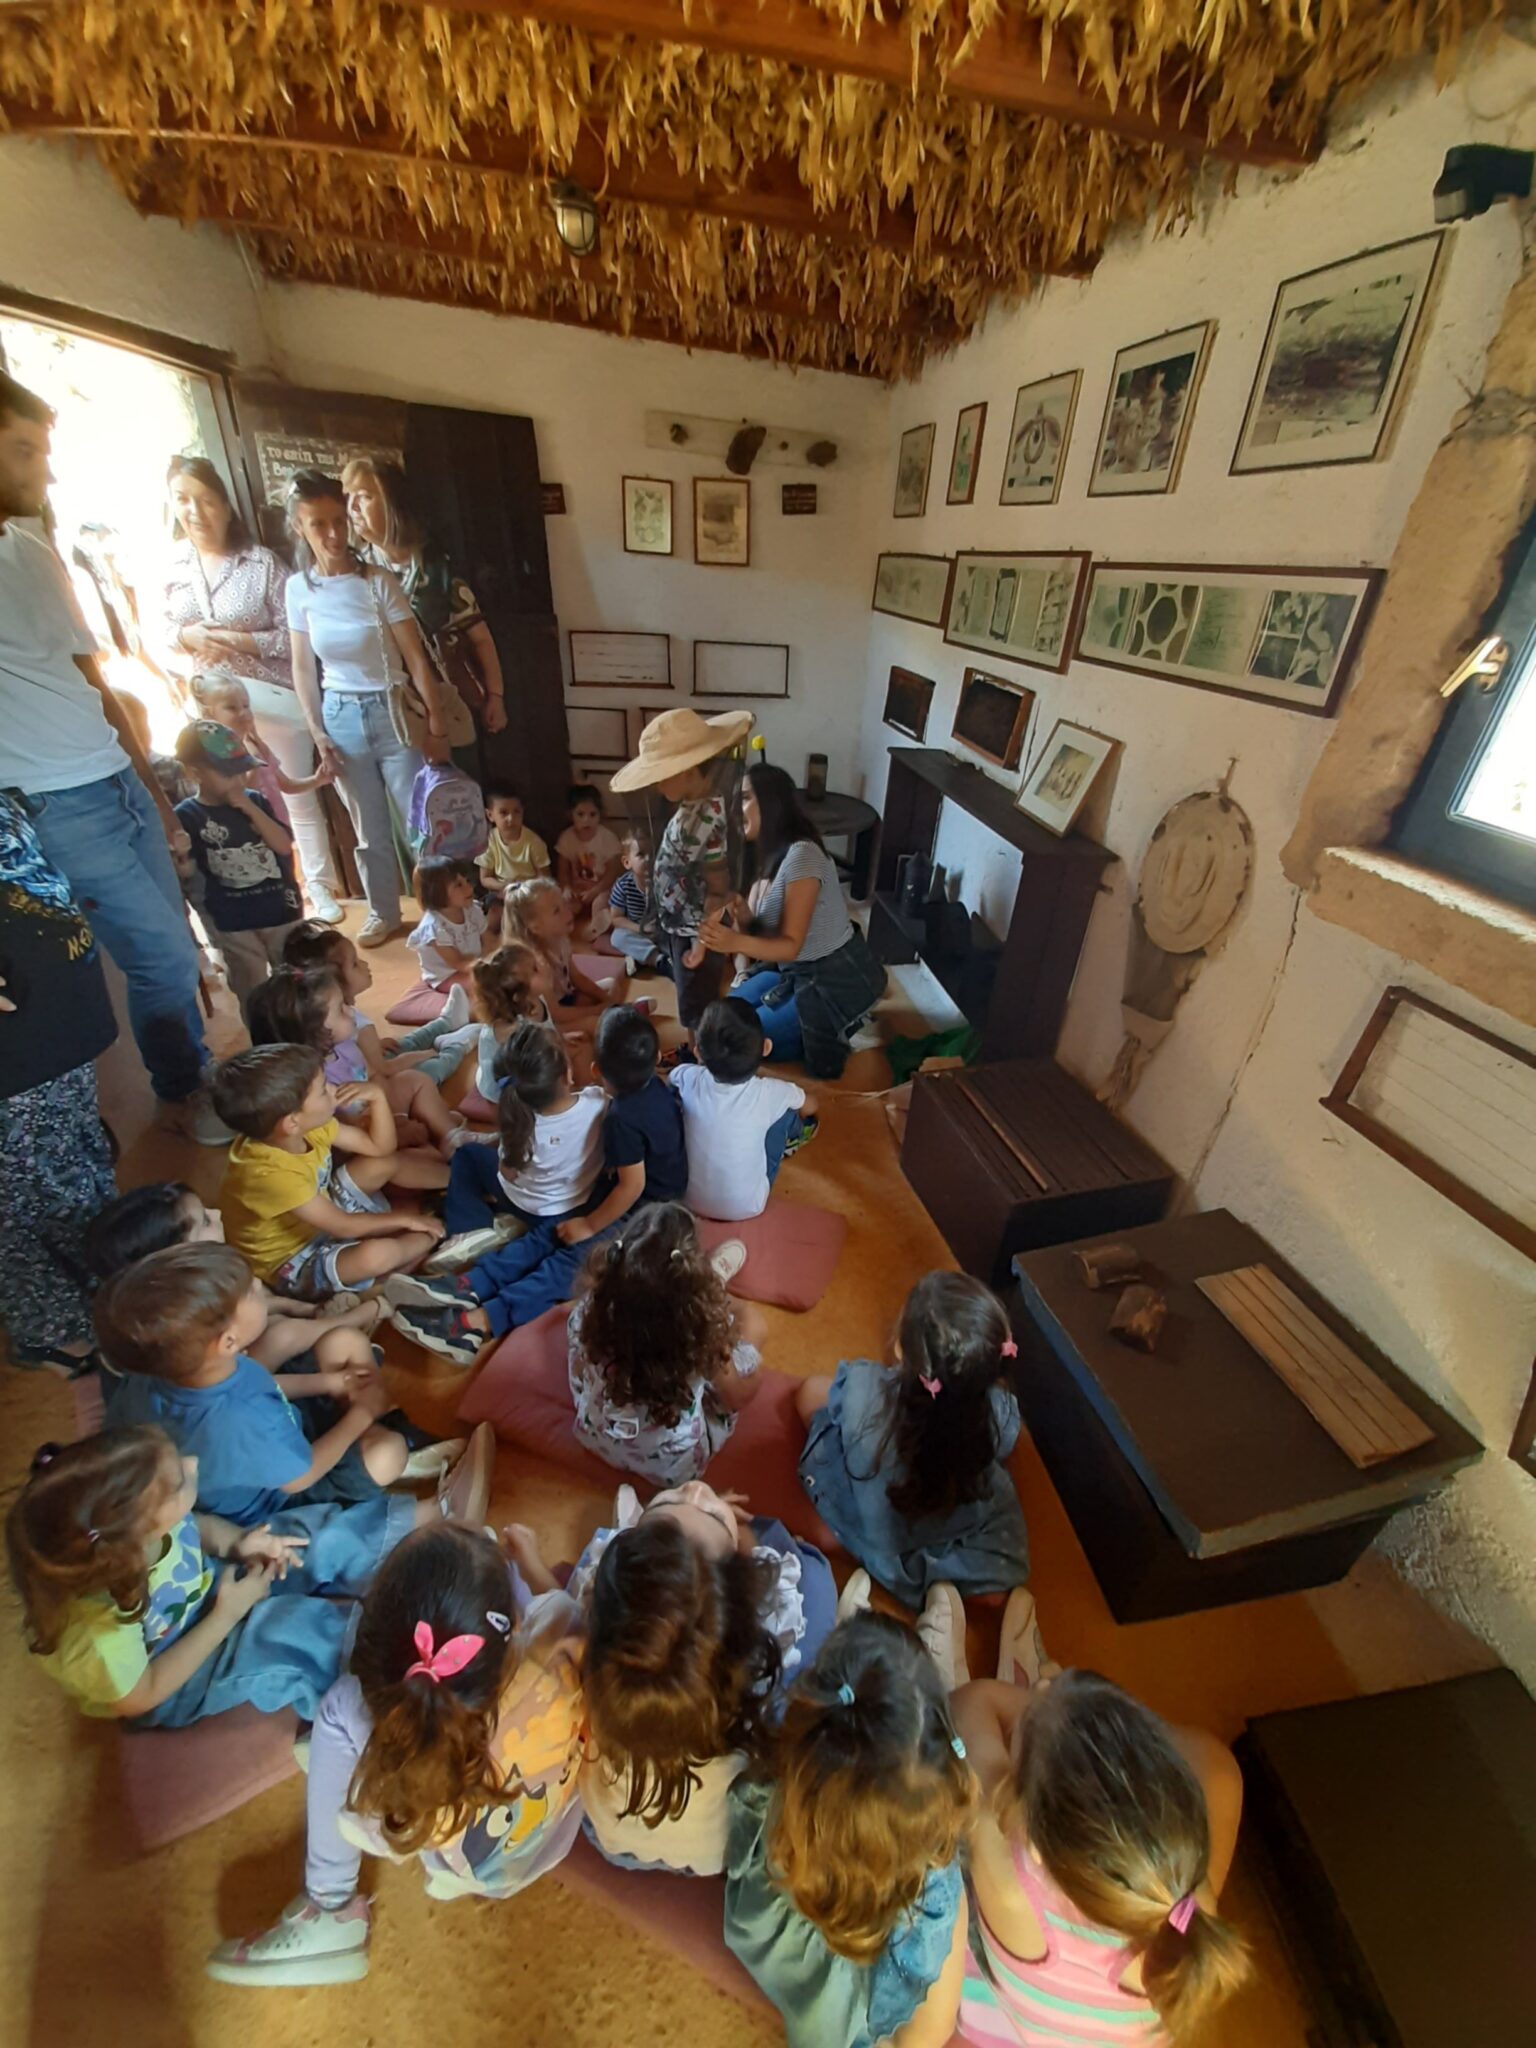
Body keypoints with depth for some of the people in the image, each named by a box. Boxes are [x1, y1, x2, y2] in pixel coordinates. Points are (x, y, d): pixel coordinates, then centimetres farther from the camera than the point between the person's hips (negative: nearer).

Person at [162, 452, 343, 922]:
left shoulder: (262, 562, -4)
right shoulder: (171, 565, 5)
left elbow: (295, 636, -6)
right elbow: (158, 632, 10)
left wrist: (241, 642, -17)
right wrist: (185, 637, -11)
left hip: (274, 700, -2)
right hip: (210, 705, 2)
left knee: (299, 798, 6)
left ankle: (320, 889, 19)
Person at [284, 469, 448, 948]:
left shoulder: (378, 581, -8)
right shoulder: (297, 589, 1)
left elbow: (417, 660, -8)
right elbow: (303, 667, 7)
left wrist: (436, 727, -12)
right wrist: (317, 733, 1)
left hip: (393, 713, -3)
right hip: (341, 718, 3)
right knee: (369, 828, 11)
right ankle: (383, 912, 27)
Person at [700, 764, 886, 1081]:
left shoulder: (801, 854, -26)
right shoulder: (775, 853, 3)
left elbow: (791, 945, -26)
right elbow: (770, 932, -1)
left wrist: (736, 942, -42)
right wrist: (745, 920, -23)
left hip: (837, 980, -9)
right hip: (800, 970, 10)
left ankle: (837, 1036, 5)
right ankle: (830, 1028, 15)